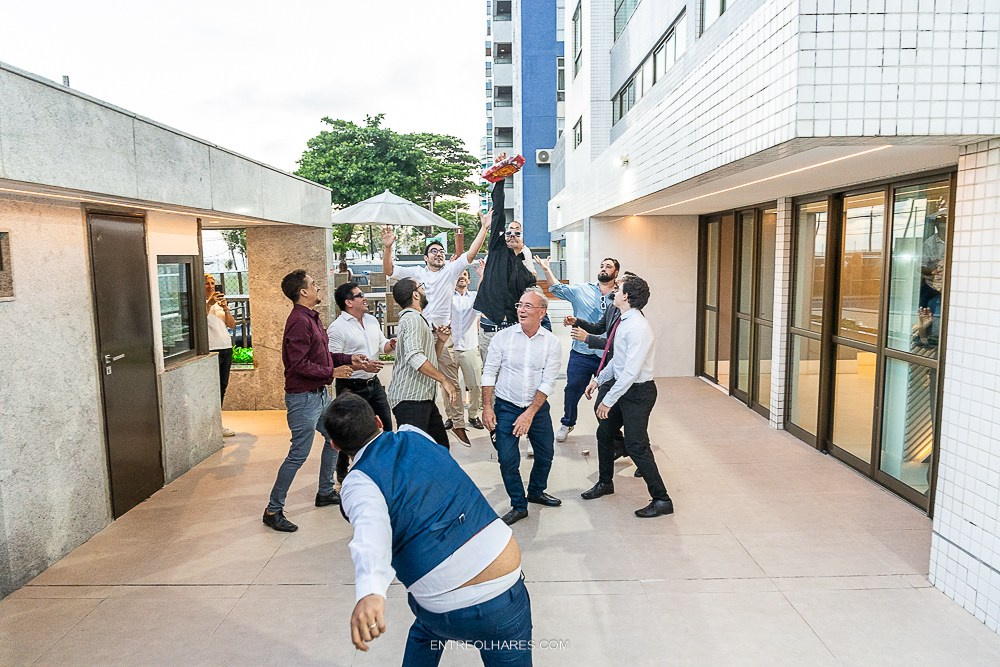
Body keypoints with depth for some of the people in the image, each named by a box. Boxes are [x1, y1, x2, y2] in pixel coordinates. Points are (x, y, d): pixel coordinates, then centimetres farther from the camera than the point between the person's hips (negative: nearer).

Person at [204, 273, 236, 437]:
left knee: (222, 387, 11)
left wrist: (226, 309, -7)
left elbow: (232, 325, 9)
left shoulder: (220, 302, 17)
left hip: (226, 348, 7)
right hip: (210, 349, -7)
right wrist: (209, 303, -33)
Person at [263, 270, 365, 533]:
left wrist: (349, 360, 8)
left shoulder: (311, 318, 12)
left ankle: (325, 492, 34)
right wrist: (332, 372, -17)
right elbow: (300, 365, -25)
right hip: (303, 397, -10)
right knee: (298, 454, -5)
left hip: (319, 393, 10)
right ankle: (273, 509, 7)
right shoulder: (299, 322, -20)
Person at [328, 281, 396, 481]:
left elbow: (381, 345, 18)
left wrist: (390, 345, -6)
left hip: (374, 383, 7)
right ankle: (342, 472, 24)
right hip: (351, 388, -7)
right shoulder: (337, 328, -15)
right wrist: (361, 365, -27)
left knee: (387, 423, 14)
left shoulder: (371, 320, 9)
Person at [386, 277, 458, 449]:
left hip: (424, 398, 10)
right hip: (411, 399, -10)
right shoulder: (413, 318, -12)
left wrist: (441, 340, 9)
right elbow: (414, 357, -28)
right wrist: (444, 380, -25)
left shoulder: (417, 319, 21)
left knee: (441, 445, 14)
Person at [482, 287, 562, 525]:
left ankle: (537, 492, 41)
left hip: (538, 407, 2)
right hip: (506, 407, -2)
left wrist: (530, 413, -15)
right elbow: (489, 373, -5)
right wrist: (487, 407, -10)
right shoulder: (502, 337, -9)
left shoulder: (551, 342, -7)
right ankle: (519, 506, 15)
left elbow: (548, 381, -10)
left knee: (545, 454, 14)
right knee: (508, 459, -5)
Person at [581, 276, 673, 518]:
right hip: (623, 387, 10)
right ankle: (605, 483, 40)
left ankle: (662, 500, 7)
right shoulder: (624, 322, 5)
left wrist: (609, 400, -24)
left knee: (636, 447, -6)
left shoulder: (637, 327, -25)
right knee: (604, 433, 20)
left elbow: (631, 371, -28)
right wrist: (598, 380, 18)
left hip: (638, 392, -10)